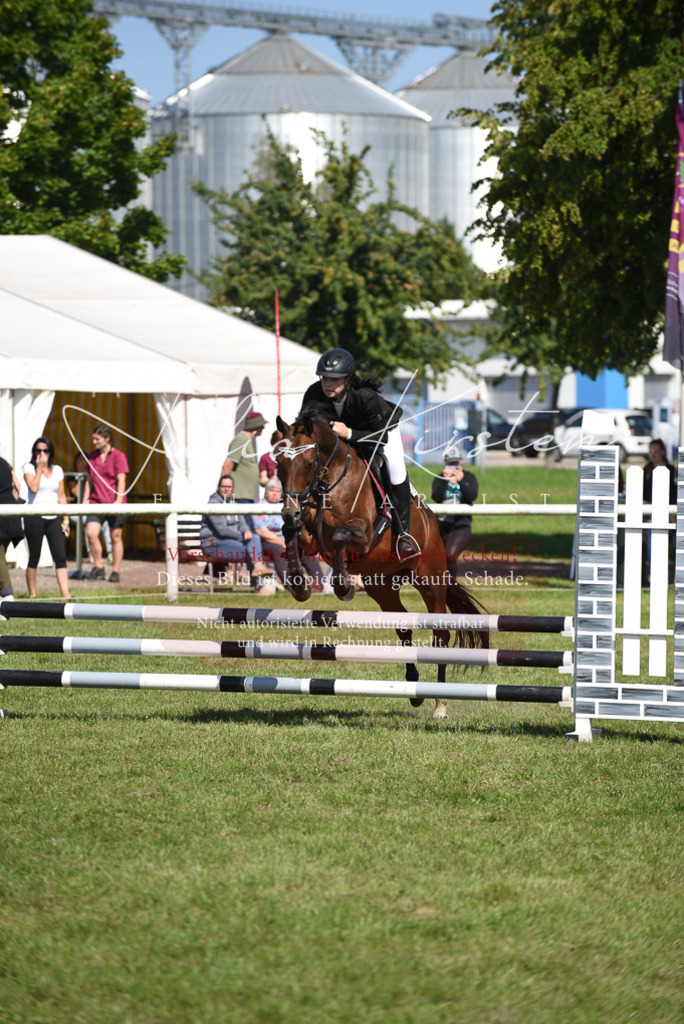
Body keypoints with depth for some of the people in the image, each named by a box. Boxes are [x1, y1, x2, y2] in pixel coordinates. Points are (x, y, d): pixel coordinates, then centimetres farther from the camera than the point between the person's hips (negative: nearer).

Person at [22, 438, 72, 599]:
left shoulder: (57, 470, 13)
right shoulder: (29, 468, 1)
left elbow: (61, 496, 13)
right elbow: (33, 487, -16)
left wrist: (65, 519, 7)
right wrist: (40, 468, -9)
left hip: (53, 518, 3)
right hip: (34, 517, -3)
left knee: (60, 557, -7)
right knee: (34, 558, 2)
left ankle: (65, 594, -12)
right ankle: (32, 595, 11)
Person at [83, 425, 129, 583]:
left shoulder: (118, 456, -4)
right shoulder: (92, 456, 11)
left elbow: (121, 480, -10)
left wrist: (118, 500, -20)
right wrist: (85, 499, 11)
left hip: (114, 503, -4)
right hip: (96, 502, 4)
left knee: (116, 537, 3)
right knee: (91, 532, -14)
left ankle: (116, 571, 12)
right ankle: (98, 567, 0)